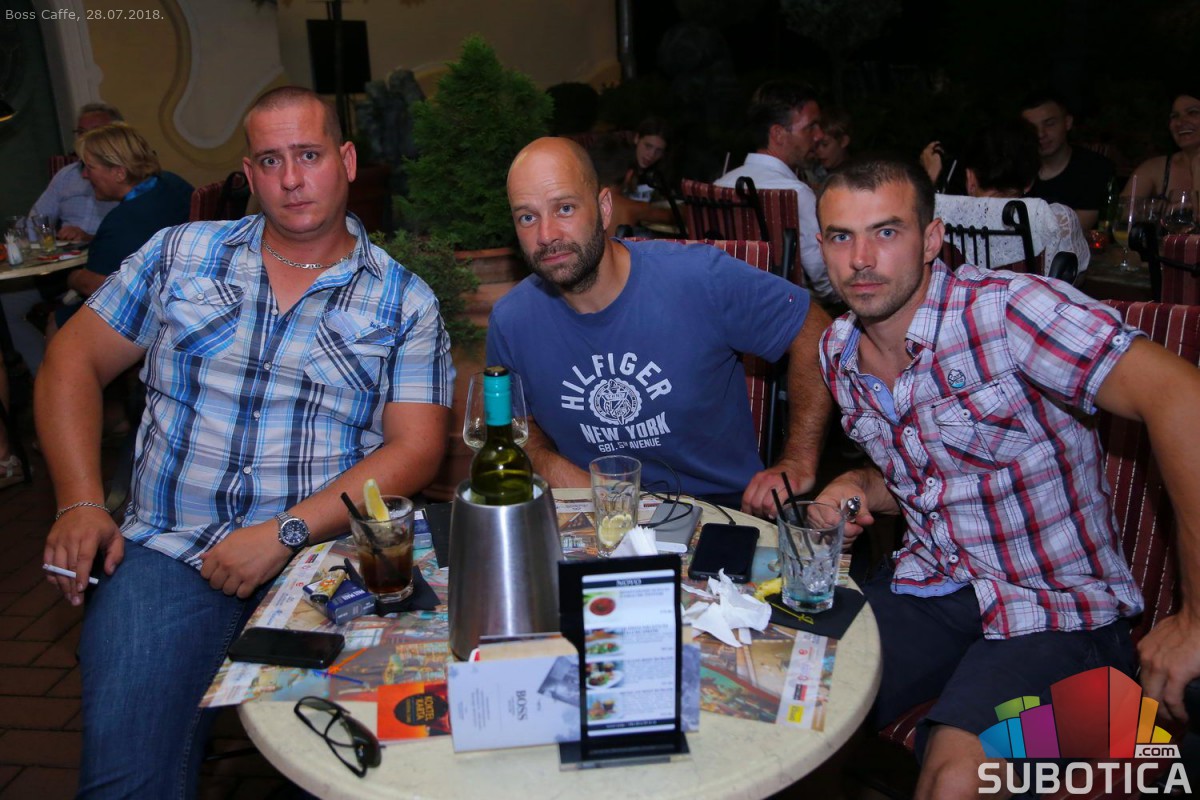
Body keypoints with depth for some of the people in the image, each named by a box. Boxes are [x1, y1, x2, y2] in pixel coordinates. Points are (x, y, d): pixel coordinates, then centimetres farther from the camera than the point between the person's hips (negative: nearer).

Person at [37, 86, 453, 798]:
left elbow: (415, 449, -3)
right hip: (168, 551, 2)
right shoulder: (181, 254, 13)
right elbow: (74, 362, 15)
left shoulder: (405, 303, 5)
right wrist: (81, 505, 1)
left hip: (324, 551, -1)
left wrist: (287, 534, -14)